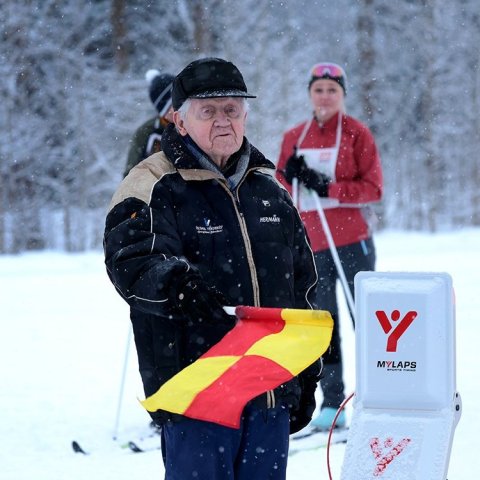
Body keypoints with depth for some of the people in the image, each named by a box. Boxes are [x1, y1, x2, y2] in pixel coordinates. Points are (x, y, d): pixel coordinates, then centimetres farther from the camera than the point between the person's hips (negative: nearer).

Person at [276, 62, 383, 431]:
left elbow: (374, 188, -6)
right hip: (312, 243, 4)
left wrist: (329, 187, -17)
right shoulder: (294, 137, 10)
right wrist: (290, 175, -8)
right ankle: (332, 404, 11)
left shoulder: (357, 133, -1)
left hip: (352, 241, -4)